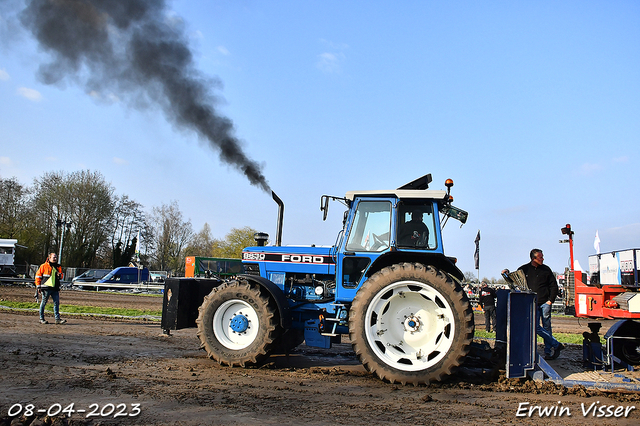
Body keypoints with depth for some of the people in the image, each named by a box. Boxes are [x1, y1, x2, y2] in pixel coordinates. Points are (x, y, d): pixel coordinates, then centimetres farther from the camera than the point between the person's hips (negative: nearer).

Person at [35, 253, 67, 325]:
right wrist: (38, 286, -2)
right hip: (46, 288, -4)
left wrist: (59, 275, -2)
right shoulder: (44, 266, 1)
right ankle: (41, 319, 12)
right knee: (43, 303, 3)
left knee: (57, 303, -1)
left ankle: (57, 319, 0)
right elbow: (38, 276, 3)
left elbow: (61, 277, 23)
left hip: (55, 289, 4)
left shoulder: (58, 267, 15)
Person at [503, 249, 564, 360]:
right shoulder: (524, 269, 5)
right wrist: (507, 273, -5)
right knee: (536, 327, -7)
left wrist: (551, 300, 1)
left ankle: (548, 351, 12)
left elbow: (553, 285, 10)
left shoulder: (546, 269, 7)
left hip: (545, 303, 0)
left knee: (546, 327, 3)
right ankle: (556, 344, 3)